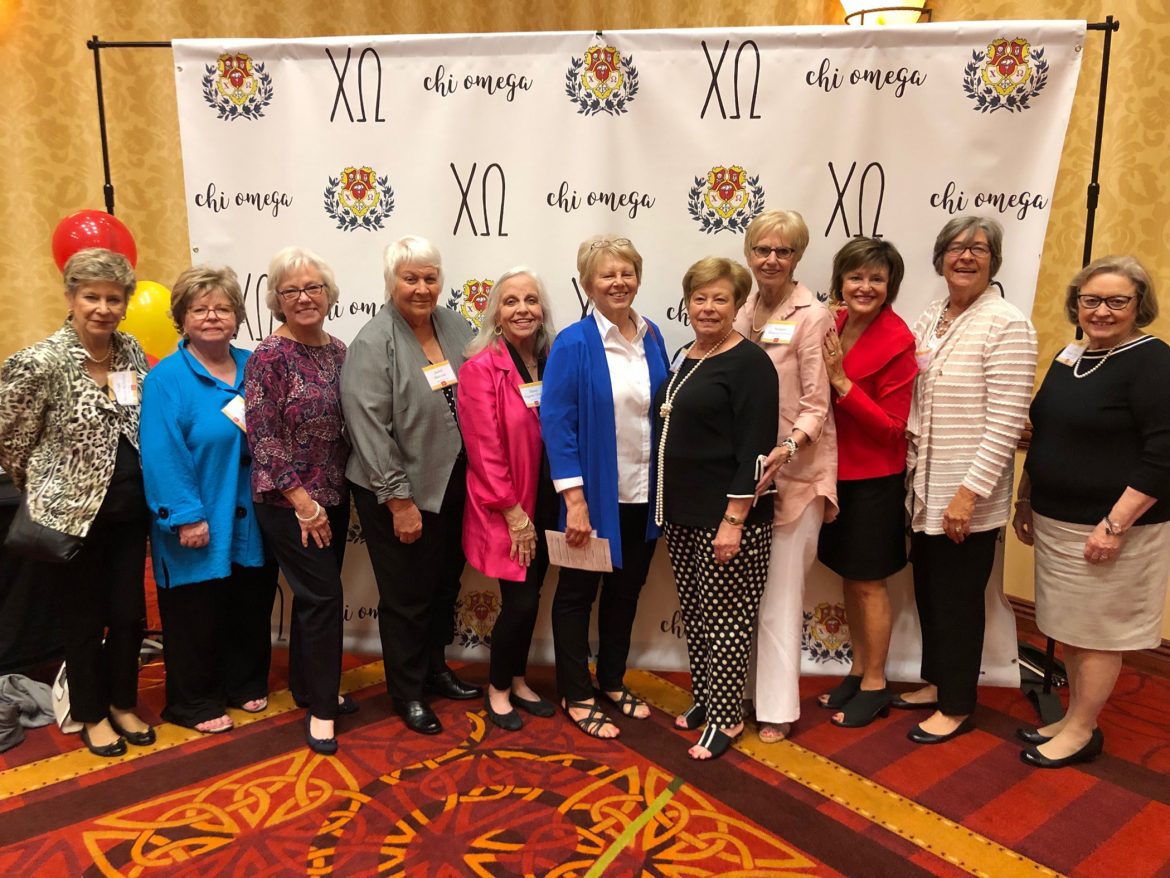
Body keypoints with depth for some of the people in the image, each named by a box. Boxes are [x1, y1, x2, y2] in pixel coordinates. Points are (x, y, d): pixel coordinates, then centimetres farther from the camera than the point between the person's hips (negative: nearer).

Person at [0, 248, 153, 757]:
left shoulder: (132, 352, 0)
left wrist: (139, 485, 12)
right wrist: (43, 493, 4)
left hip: (128, 510, 5)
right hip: (71, 514, -4)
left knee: (130, 614, 12)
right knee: (85, 619, 11)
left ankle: (123, 704, 34)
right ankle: (92, 715, 31)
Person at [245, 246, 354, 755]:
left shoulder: (337, 351, 6)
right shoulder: (269, 357, -13)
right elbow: (263, 438, -16)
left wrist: (341, 491, 7)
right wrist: (303, 502, -16)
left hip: (333, 497, 7)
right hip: (289, 502, -6)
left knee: (315, 596, 16)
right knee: (324, 596, -4)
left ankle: (308, 688, 32)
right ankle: (321, 707, 11)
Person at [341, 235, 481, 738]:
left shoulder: (454, 327, 4)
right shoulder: (373, 343, -14)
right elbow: (370, 428, -18)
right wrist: (399, 499, -18)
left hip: (453, 485, 6)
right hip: (402, 494, -6)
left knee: (445, 584, 20)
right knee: (406, 596, 9)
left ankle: (434, 669, 41)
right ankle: (407, 693, 28)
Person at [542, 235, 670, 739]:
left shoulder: (651, 337, 4)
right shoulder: (574, 344, -12)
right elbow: (557, 424, -15)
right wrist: (575, 501, -19)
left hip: (643, 495, 6)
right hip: (595, 495, -5)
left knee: (627, 590, 18)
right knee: (578, 593, 10)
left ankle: (613, 682, 36)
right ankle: (575, 696, 25)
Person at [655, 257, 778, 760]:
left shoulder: (749, 364, -12)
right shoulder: (684, 360, 12)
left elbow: (754, 449, -17)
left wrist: (734, 520, -21)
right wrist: (666, 505, 17)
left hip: (727, 516, -8)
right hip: (683, 513, 8)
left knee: (725, 619, 1)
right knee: (694, 614, 16)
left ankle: (725, 718, 15)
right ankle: (704, 699, 31)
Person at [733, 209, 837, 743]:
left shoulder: (812, 316, -8)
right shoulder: (743, 310, 9)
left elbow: (816, 404, -11)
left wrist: (787, 448, -27)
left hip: (793, 471, -5)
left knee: (779, 594, 0)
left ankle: (777, 707, 13)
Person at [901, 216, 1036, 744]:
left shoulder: (1006, 325, -13)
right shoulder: (930, 318, 9)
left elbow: (1006, 422, -18)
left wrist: (969, 492, -20)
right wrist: (912, 465, 8)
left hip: (968, 498, -7)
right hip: (926, 488, 7)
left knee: (958, 599, 6)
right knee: (928, 590, 17)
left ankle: (956, 706, 24)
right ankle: (936, 682, 37)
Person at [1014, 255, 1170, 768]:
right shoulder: (1069, 358, 10)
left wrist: (1115, 525, -22)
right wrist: (1024, 500, 17)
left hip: (1109, 527, -7)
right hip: (1056, 522, 7)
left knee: (1095, 633, 5)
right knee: (1069, 629, 16)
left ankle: (1082, 731, 20)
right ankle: (1073, 716, 31)